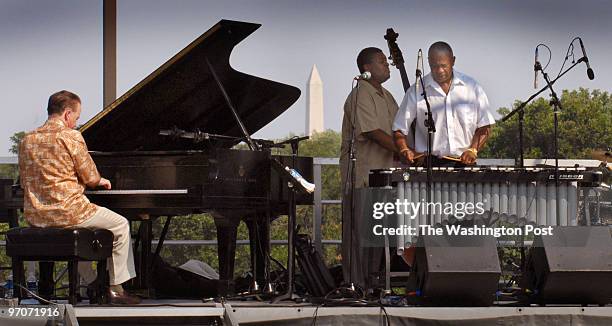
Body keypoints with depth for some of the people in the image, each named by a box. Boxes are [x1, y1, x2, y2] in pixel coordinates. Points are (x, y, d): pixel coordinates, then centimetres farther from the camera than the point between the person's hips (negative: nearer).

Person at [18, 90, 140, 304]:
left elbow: (25, 182, 15)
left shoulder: (28, 140, 9)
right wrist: (101, 181, 18)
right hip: (66, 212, -7)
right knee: (121, 225, 13)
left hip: (34, 217, 7)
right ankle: (116, 289, 11)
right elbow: (90, 177, -7)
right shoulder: (70, 137, -10)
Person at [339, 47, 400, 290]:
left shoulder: (386, 97, 18)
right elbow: (373, 132, -21)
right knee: (359, 231, -6)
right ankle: (356, 285, -4)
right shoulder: (361, 95, -12)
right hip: (362, 173, -9)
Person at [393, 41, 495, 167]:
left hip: (464, 163, 1)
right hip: (430, 164, -1)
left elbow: (484, 126, 11)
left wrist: (472, 150, -3)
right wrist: (404, 150, -11)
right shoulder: (416, 92, 6)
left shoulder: (472, 87, 9)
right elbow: (399, 129, 8)